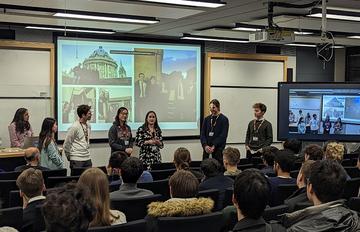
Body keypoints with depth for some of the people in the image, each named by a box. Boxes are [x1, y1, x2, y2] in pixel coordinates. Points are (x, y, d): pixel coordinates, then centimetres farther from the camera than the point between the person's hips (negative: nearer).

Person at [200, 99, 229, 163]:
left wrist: (214, 146, -17)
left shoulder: (224, 119, -1)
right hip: (207, 148, 4)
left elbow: (223, 136, -9)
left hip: (218, 149, -4)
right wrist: (205, 145, -9)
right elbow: (202, 133, 8)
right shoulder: (207, 119, 13)